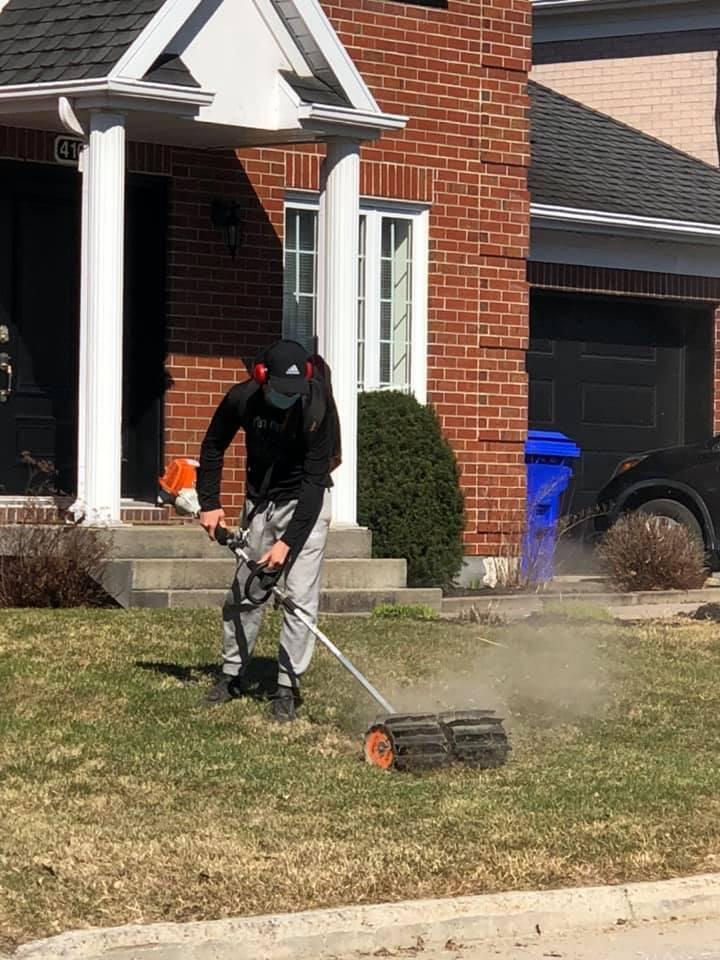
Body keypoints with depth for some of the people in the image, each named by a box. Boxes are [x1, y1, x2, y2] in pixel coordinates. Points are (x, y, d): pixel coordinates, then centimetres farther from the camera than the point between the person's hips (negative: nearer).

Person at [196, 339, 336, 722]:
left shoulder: (317, 409, -27)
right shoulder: (242, 399, -16)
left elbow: (314, 481, -26)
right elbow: (213, 446, 3)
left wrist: (287, 540, -30)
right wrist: (209, 503, -3)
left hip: (305, 503, -4)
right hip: (260, 501, 4)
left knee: (300, 596, -10)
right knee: (243, 590, 9)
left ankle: (287, 687, -5)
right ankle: (234, 675, 24)